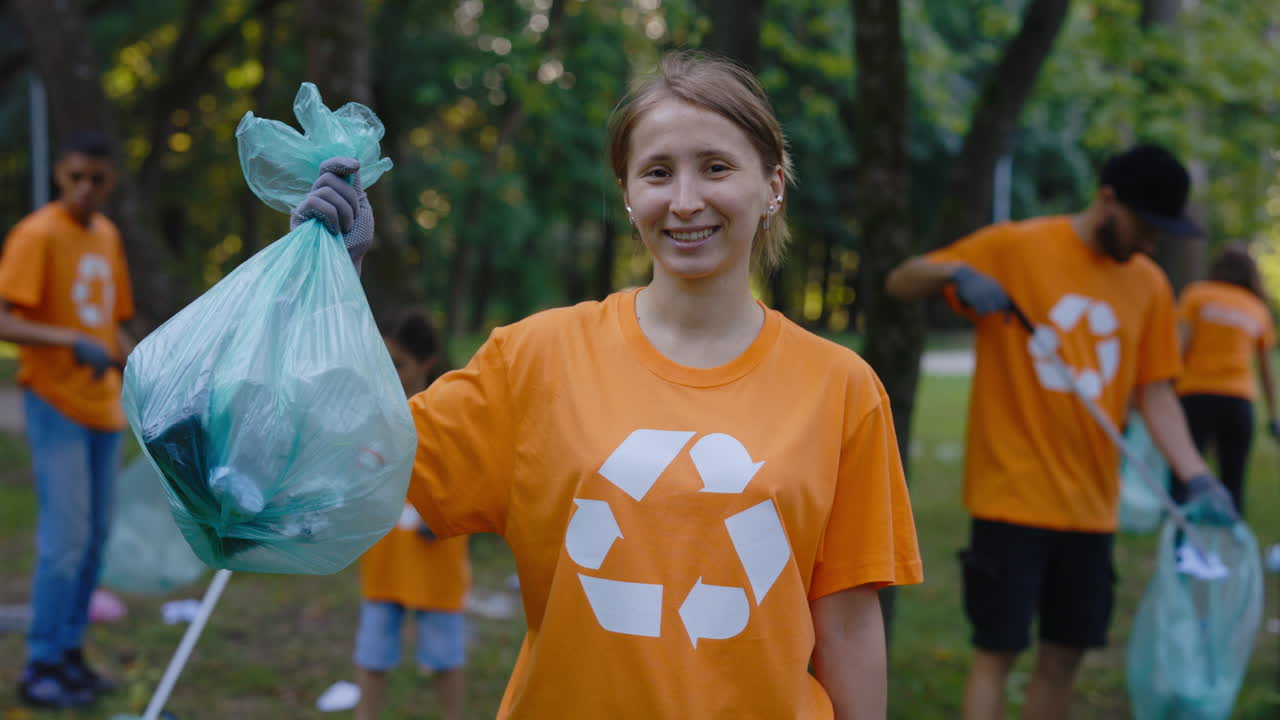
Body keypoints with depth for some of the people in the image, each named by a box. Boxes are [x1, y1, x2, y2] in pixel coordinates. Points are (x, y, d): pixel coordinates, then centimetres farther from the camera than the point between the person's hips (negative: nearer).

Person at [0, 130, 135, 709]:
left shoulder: (108, 236, 12)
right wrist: (72, 341, -31)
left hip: (102, 405, 7)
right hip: (56, 405, -7)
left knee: (94, 537, 11)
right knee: (66, 539, -8)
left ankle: (70, 651, 22)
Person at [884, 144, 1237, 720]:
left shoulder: (1149, 286, 7)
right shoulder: (1015, 247, -5)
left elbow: (1154, 393, 8)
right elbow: (899, 283, 0)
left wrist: (1197, 478, -5)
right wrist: (956, 273, -21)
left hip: (1090, 505, 5)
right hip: (1014, 494, -5)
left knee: (1064, 655, 9)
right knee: (997, 651, -3)